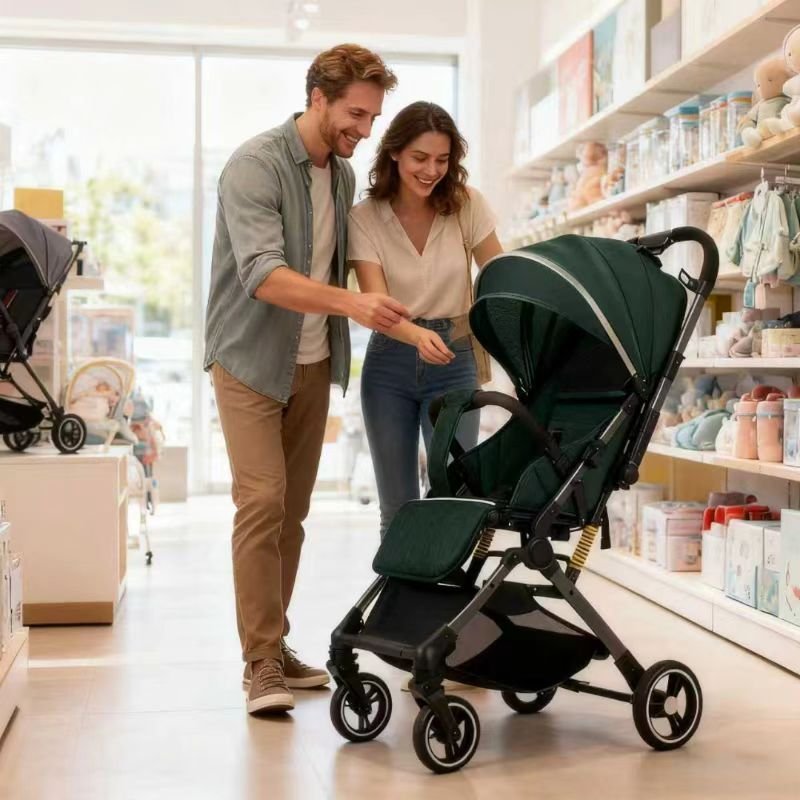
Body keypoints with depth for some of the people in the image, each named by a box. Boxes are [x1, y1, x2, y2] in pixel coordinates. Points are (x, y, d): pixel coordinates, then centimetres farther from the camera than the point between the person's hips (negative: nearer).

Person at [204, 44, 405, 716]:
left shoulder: (343, 175, 9)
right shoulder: (255, 165, -15)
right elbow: (262, 275, -27)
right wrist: (351, 302, -39)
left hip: (313, 364, 7)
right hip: (251, 361, -7)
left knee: (293, 509, 8)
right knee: (262, 500, -12)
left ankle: (276, 645, 18)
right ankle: (261, 663, -5)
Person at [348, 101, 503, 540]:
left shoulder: (466, 205, -5)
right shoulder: (365, 218, -8)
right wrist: (418, 336, -38)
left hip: (453, 361, 0)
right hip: (389, 365, 0)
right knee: (397, 508, 8)